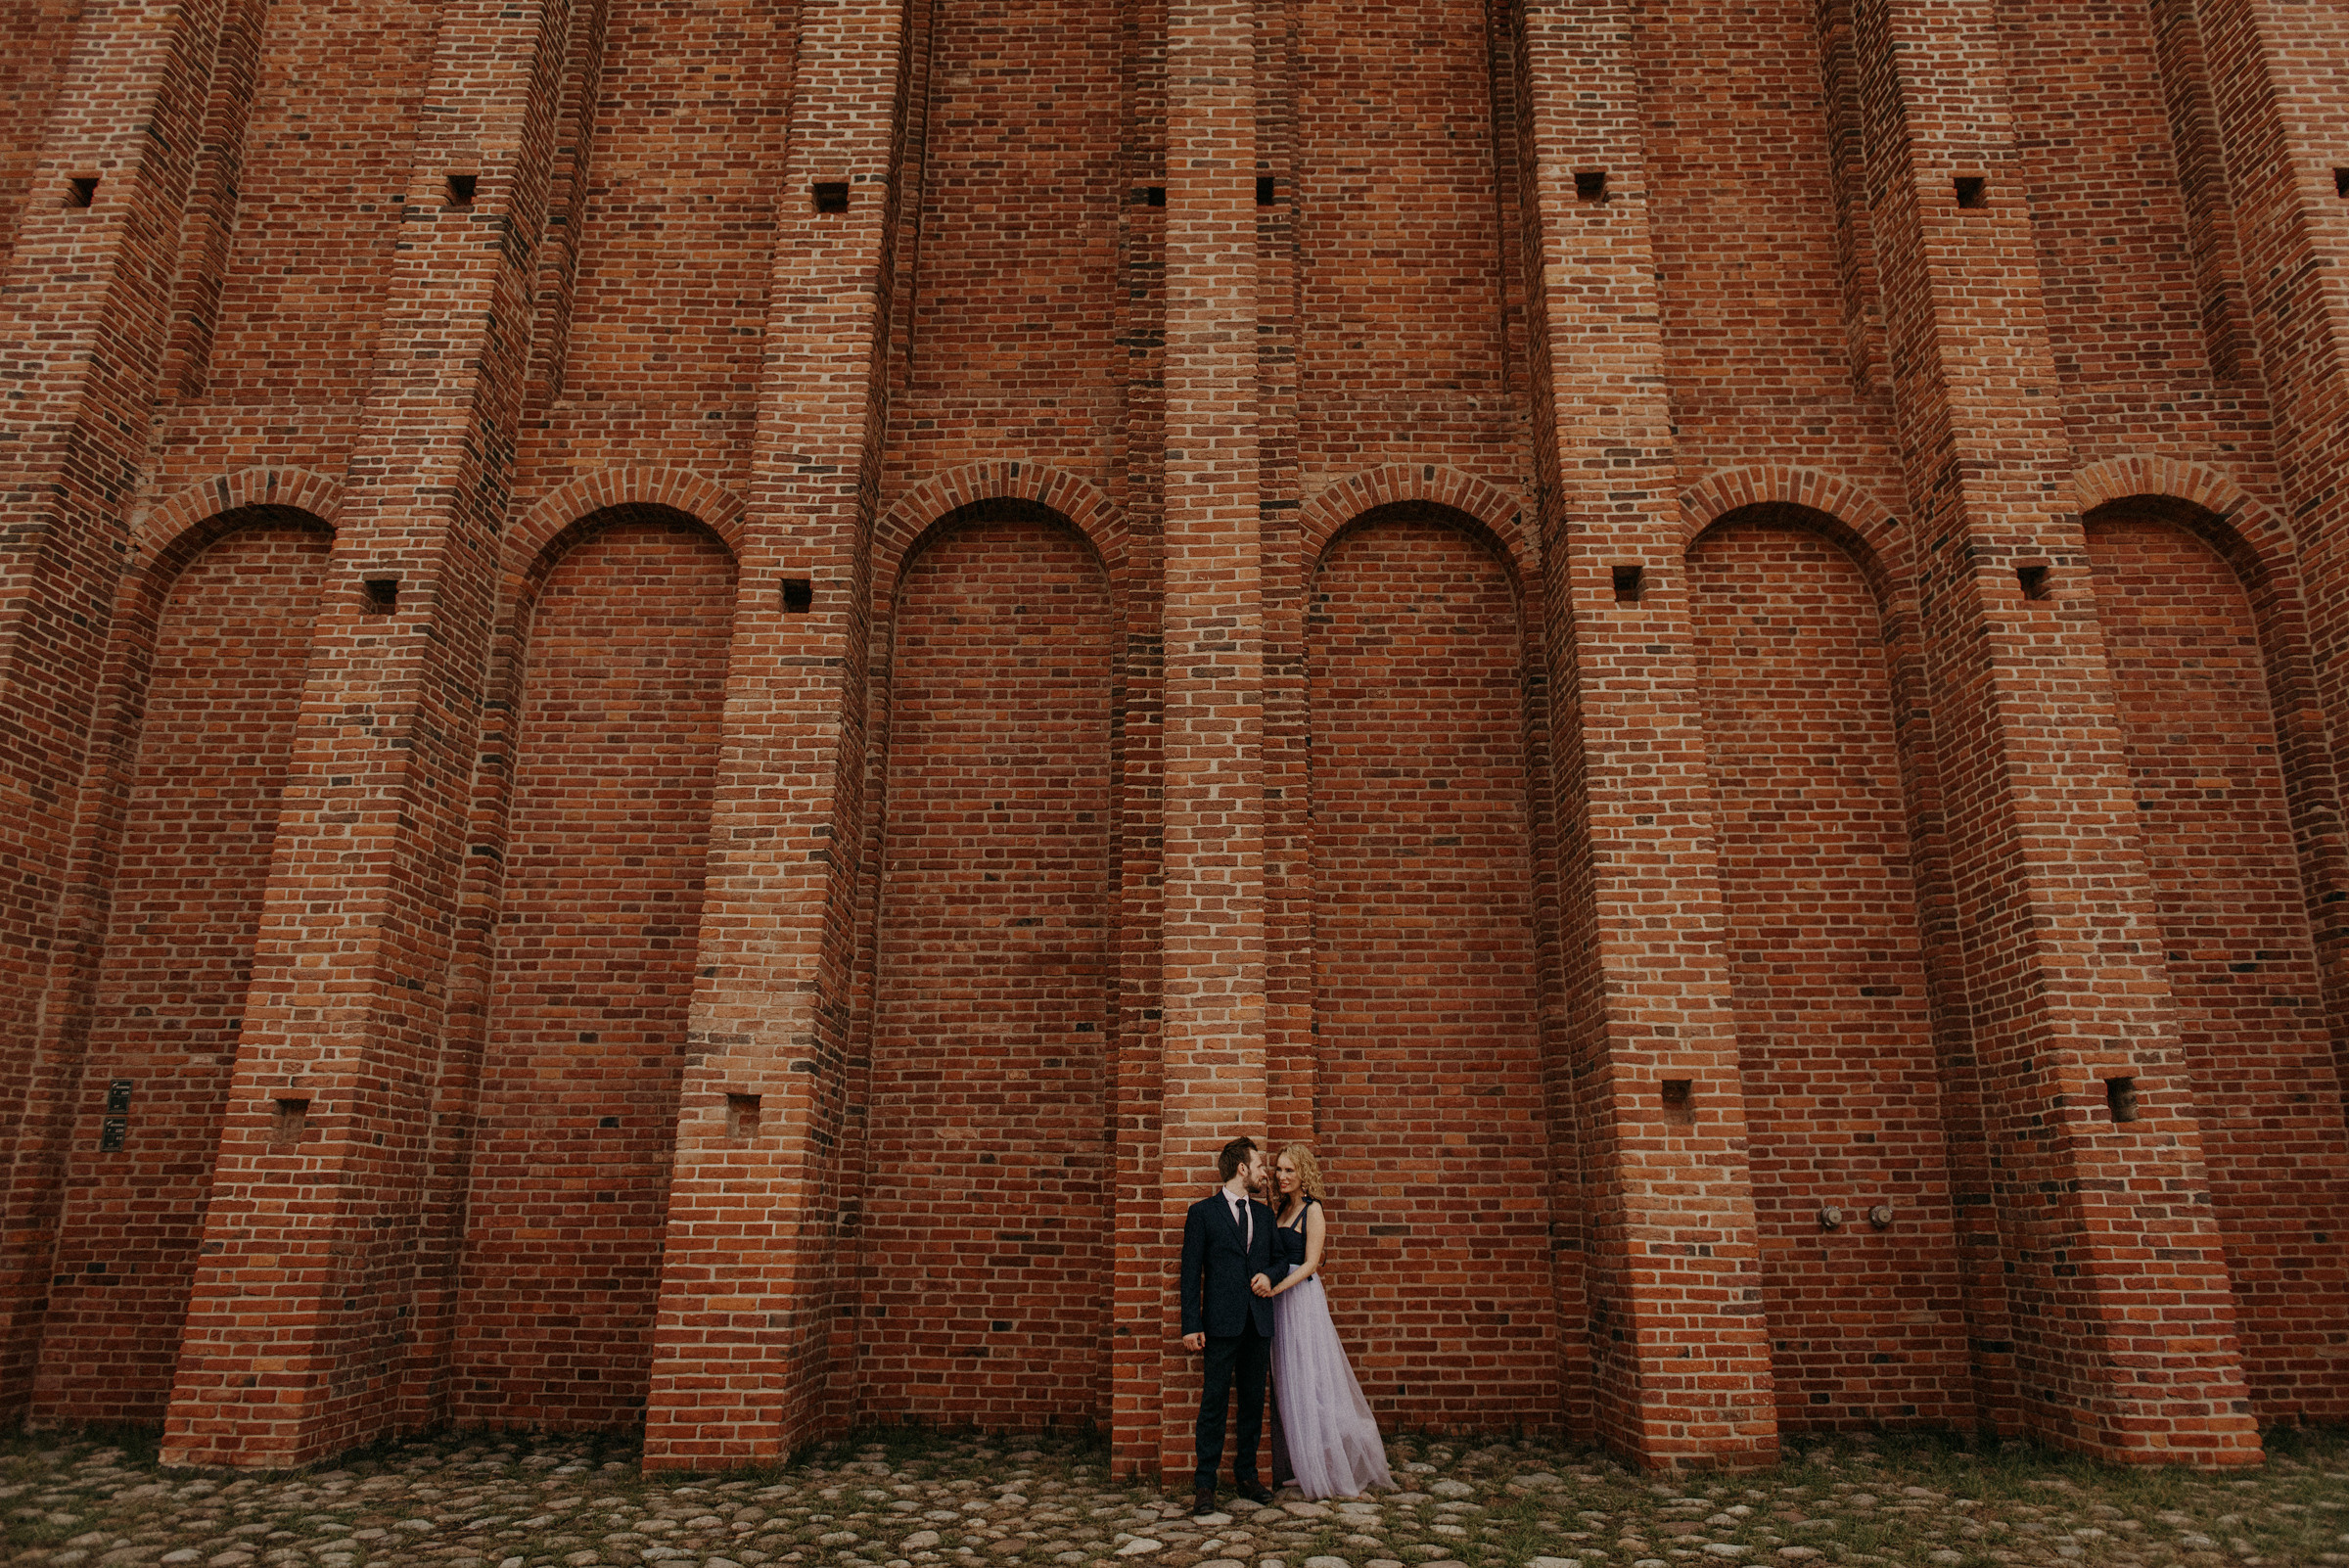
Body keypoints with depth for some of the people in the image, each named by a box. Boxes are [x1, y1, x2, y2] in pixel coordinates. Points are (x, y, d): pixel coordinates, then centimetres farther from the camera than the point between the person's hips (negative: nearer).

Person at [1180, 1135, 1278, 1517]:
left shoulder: (1264, 1214, 15)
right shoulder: (1202, 1212, 0)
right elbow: (1191, 1271, -3)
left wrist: (1269, 1274, -3)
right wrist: (1191, 1325, -9)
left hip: (1259, 1321, 5)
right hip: (1221, 1322, -5)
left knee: (1254, 1400, 9)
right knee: (1213, 1402, -3)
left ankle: (1246, 1475, 21)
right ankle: (1205, 1483, 3)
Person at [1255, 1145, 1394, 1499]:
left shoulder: (1312, 1210, -7)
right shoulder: (1282, 1209, 13)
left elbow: (1310, 1263, -13)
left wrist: (1277, 1288, -22)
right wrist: (1267, 1282, 0)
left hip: (1303, 1299, -7)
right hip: (1280, 1300, 7)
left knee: (1310, 1378, -4)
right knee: (1289, 1380, 8)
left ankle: (1326, 1471, 5)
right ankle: (1302, 1465, 16)